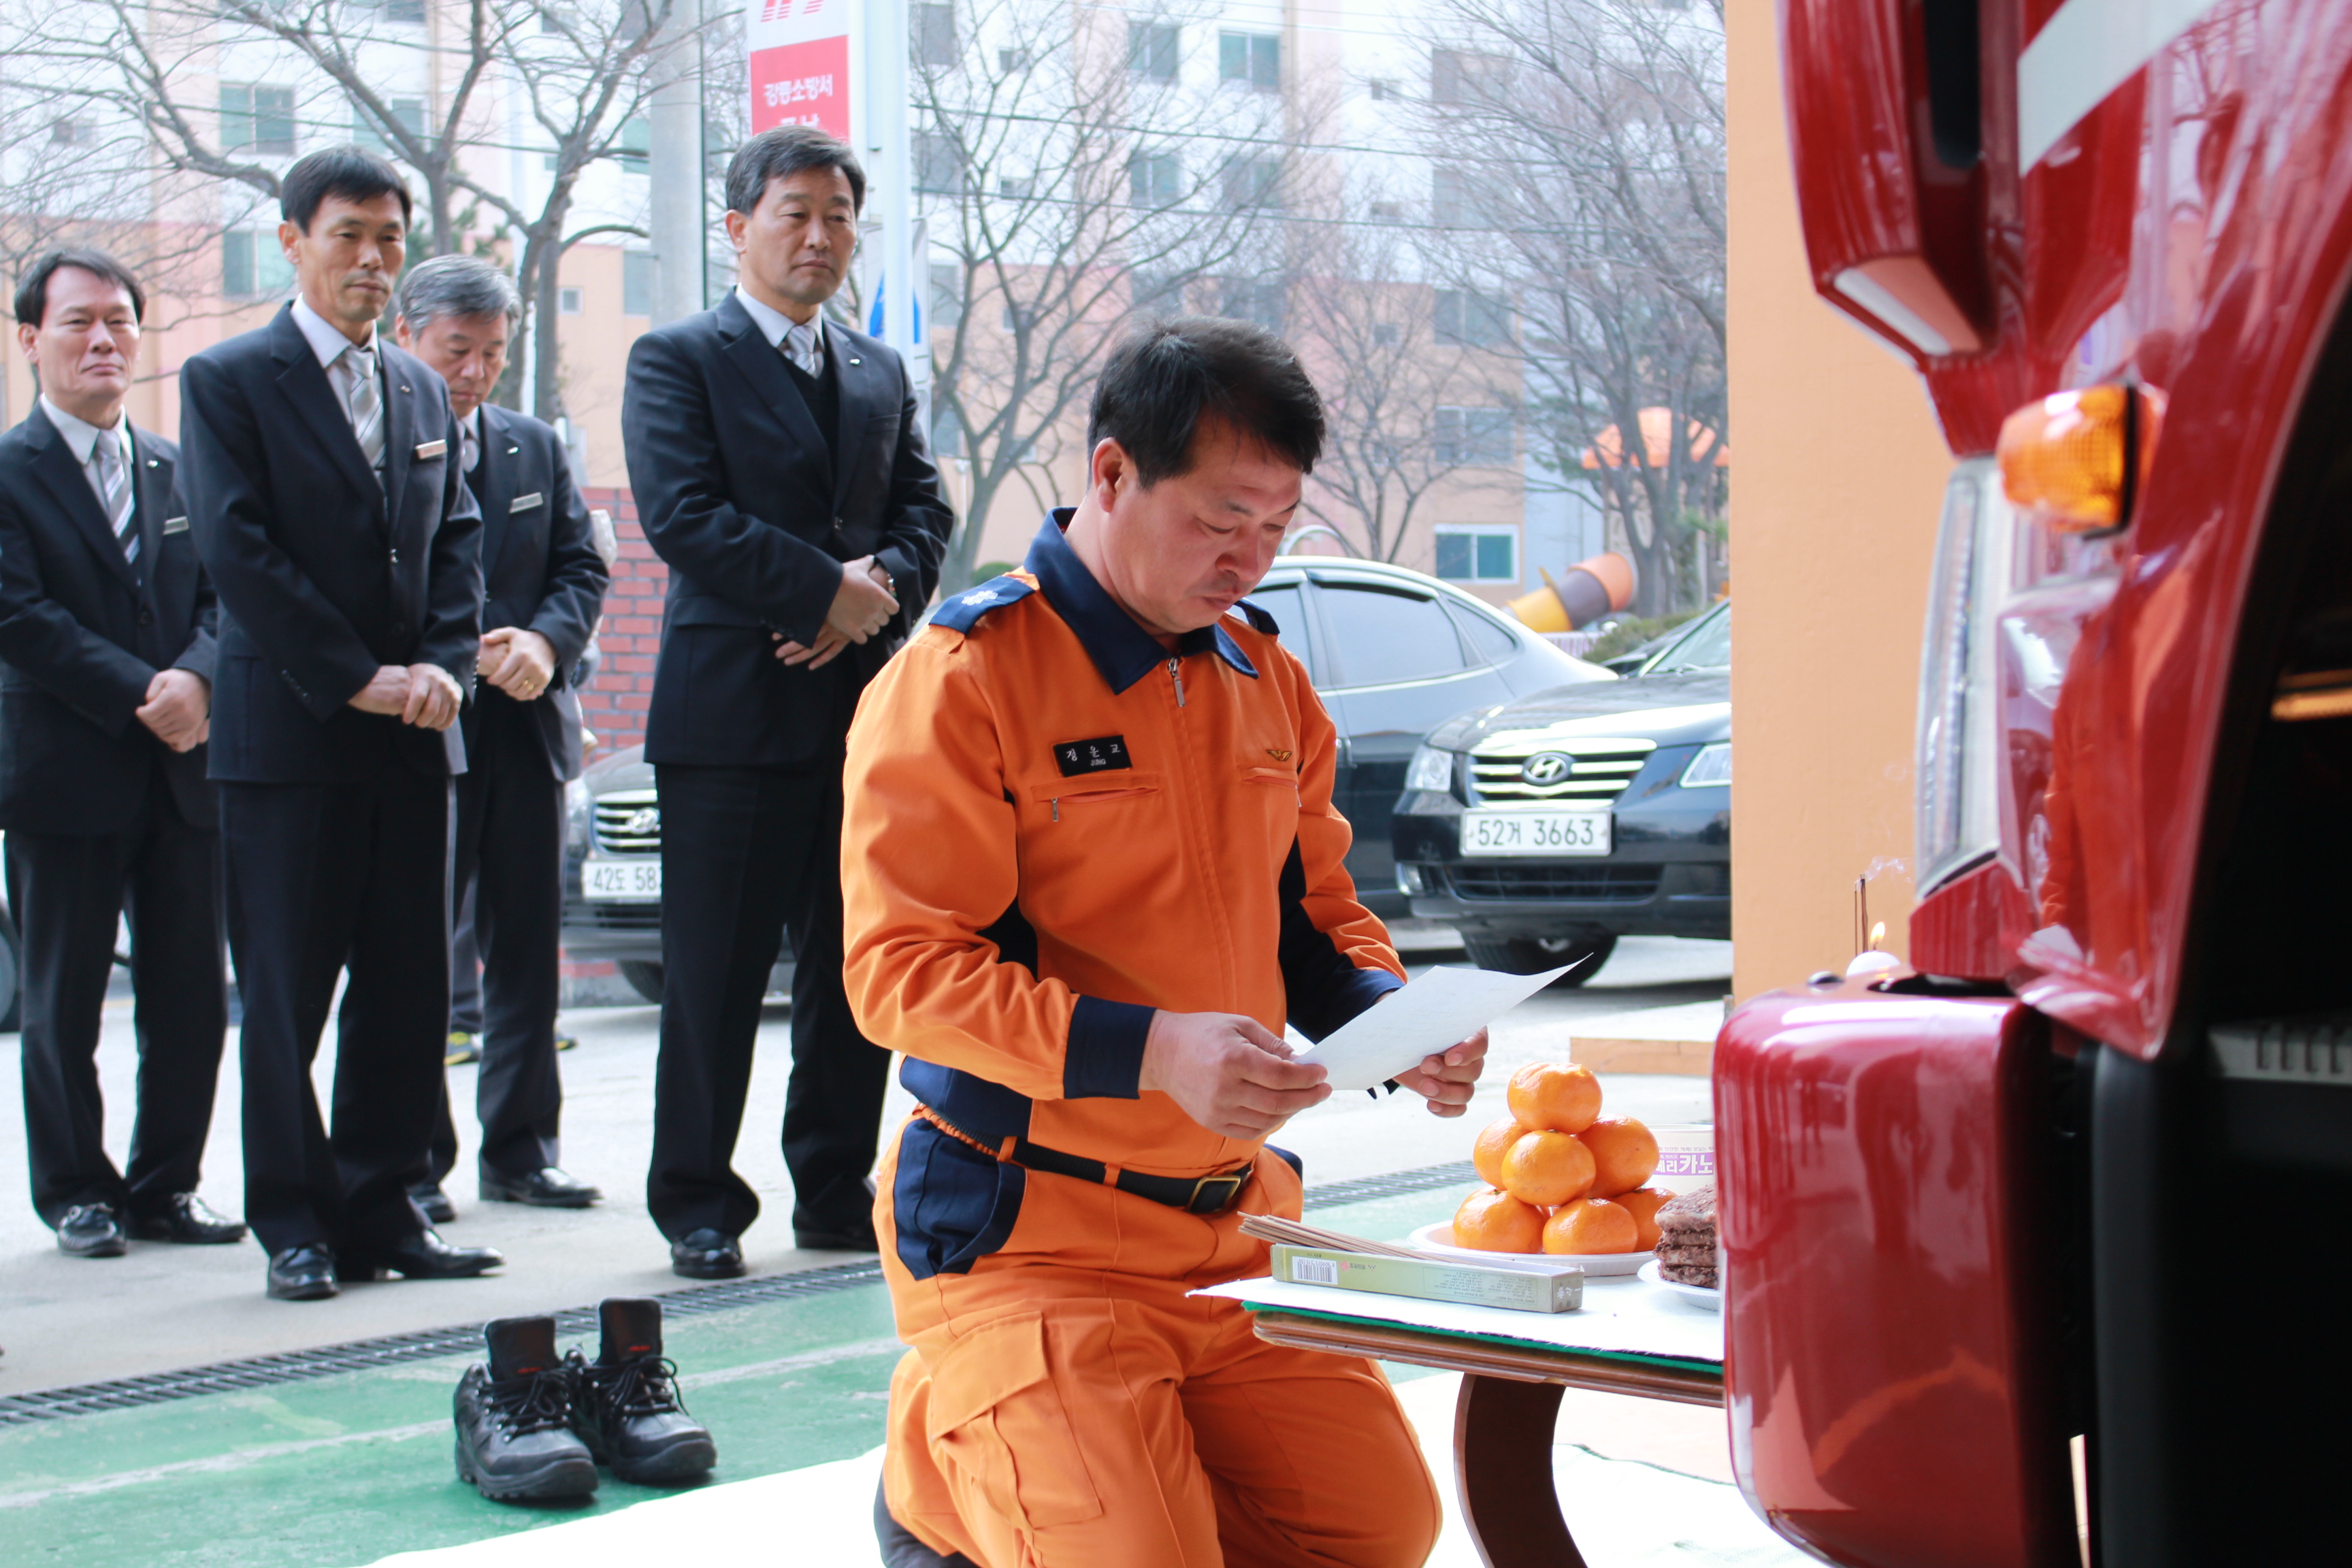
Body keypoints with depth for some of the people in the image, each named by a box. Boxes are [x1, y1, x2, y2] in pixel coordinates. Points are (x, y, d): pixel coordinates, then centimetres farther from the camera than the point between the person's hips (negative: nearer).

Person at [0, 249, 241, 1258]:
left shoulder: (180, 471, 14)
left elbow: (223, 594, 8)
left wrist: (197, 677, -14)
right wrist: (144, 696, -17)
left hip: (183, 771, 4)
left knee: (191, 998, 6)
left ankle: (165, 1188, 18)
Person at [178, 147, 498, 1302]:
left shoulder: (421, 390, 17)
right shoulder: (226, 382, -1)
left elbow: (455, 542, 14)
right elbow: (236, 550, -10)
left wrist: (444, 666, -4)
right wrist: (356, 678, -13)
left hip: (411, 735, 5)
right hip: (286, 735, -5)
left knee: (409, 988, 6)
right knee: (285, 992, 0)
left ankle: (379, 1212, 15)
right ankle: (294, 1226, 9)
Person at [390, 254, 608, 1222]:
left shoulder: (536, 449, 15)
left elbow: (582, 568, 11)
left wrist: (544, 643, -8)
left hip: (527, 729, 5)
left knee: (526, 951, 9)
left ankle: (520, 1152, 17)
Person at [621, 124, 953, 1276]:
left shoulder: (881, 375, 19)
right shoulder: (677, 360, 1)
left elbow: (924, 510, 12)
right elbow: (683, 516, -11)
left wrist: (880, 586, -10)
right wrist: (829, 589, -14)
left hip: (864, 705, 6)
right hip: (733, 712, -5)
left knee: (856, 966, 8)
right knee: (715, 975, -2)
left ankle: (835, 1192, 19)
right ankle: (697, 1205, 8)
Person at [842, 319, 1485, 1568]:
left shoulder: (1264, 679, 10)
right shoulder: (964, 679, -12)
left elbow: (1314, 913, 18)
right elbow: (899, 970, -18)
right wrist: (1146, 1050, -29)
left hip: (1235, 1224, 7)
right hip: (1028, 1234, -7)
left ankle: (1100, 1459, 21)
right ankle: (940, 1466, 13)